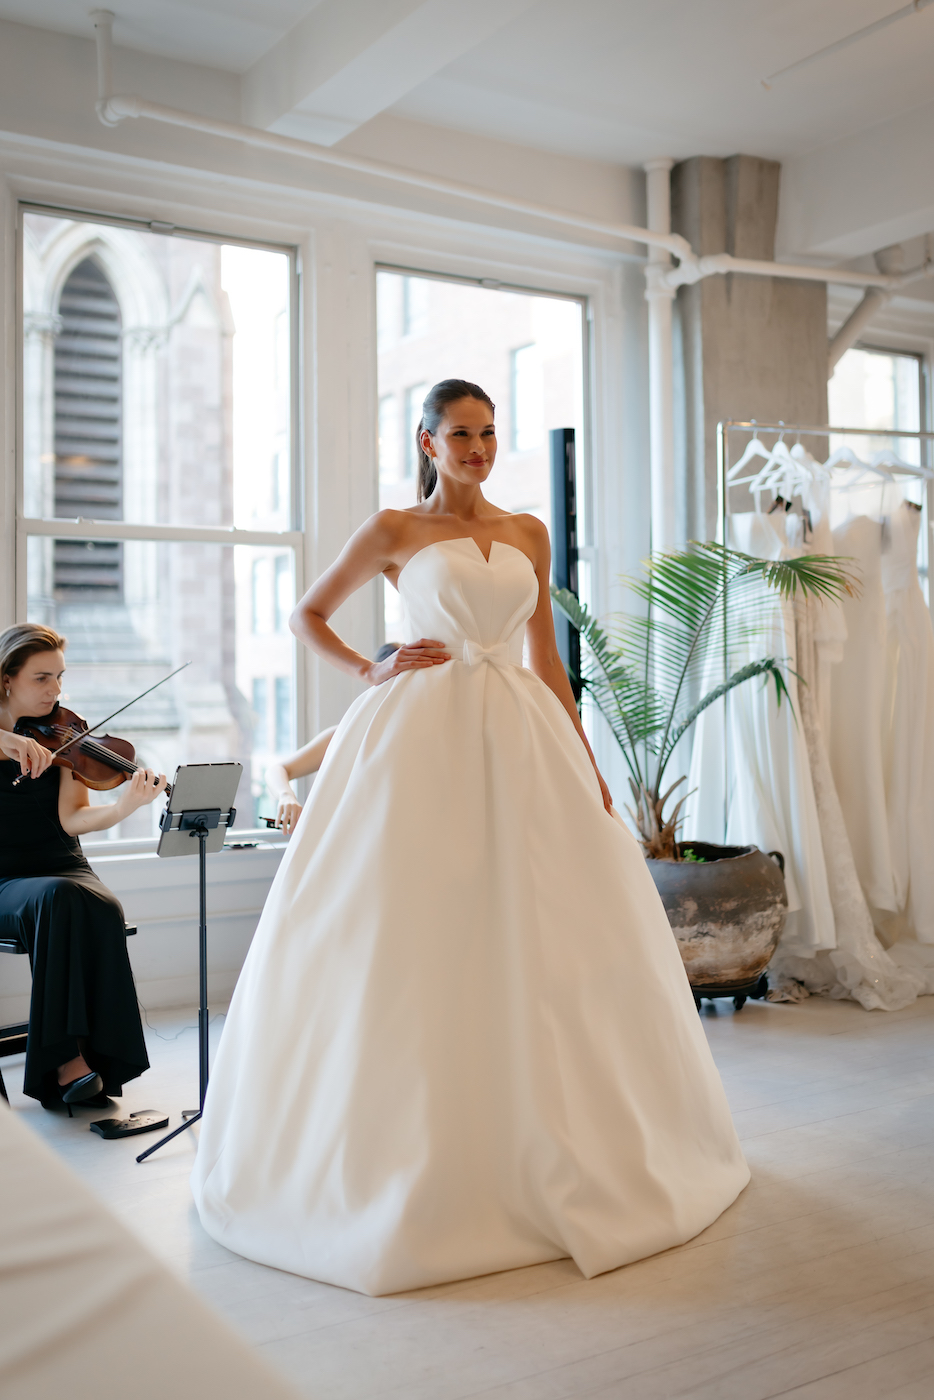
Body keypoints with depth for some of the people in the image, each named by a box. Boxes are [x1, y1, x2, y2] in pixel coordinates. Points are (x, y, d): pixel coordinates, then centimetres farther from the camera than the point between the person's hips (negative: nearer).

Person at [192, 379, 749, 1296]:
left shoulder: (528, 534, 15)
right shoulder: (393, 530, 5)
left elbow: (547, 658, 15)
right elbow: (307, 615, 14)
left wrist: (587, 763, 10)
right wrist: (369, 671, -2)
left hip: (521, 738, 4)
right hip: (421, 737, -4)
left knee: (547, 932, 3)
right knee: (415, 936, -4)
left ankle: (559, 1152, 18)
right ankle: (413, 1155, 9)